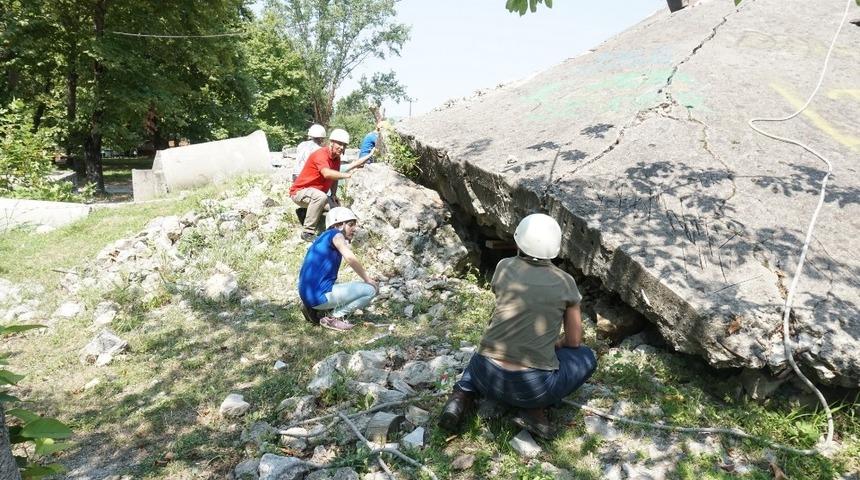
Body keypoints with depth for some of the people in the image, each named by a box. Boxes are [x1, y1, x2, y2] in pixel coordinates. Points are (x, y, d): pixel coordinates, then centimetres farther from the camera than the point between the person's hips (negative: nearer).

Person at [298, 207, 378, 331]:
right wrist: (368, 279, -9)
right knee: (371, 290, -6)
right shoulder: (335, 234, -3)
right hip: (319, 295, -10)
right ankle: (333, 318, -7)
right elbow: (350, 258, -20)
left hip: (307, 296, 10)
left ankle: (314, 308, 13)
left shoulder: (322, 238, 23)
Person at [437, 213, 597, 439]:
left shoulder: (505, 267, 3)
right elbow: (574, 341, 10)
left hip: (488, 378, 3)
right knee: (587, 357, 23)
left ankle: (462, 395, 10)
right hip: (533, 386, -3)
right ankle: (534, 409, 4)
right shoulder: (565, 282, 0)